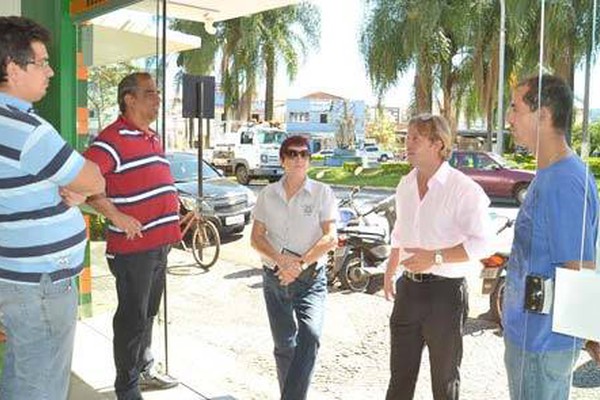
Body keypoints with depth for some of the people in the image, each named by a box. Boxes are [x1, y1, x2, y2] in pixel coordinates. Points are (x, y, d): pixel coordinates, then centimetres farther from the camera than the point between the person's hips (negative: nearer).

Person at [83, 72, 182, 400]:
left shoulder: (151, 137, 15)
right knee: (132, 318, 3)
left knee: (148, 313, 21)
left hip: (160, 243, 9)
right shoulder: (113, 138, -15)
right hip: (132, 246, -9)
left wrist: (172, 204, 14)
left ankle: (145, 372, 38)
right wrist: (117, 216, -25)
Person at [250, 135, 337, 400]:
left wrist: (300, 264, -18)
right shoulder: (267, 194, 5)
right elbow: (256, 238, 3)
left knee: (310, 335, -25)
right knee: (283, 345, 11)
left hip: (311, 278, -3)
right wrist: (281, 260, -14)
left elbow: (330, 238, -8)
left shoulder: (322, 193, -2)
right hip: (275, 278, 3)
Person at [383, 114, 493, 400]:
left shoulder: (464, 190, -15)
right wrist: (391, 269, 19)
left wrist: (436, 257, -27)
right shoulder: (405, 186, 8)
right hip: (409, 287, 6)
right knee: (400, 372, 16)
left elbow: (481, 244, -18)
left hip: (446, 291, -6)